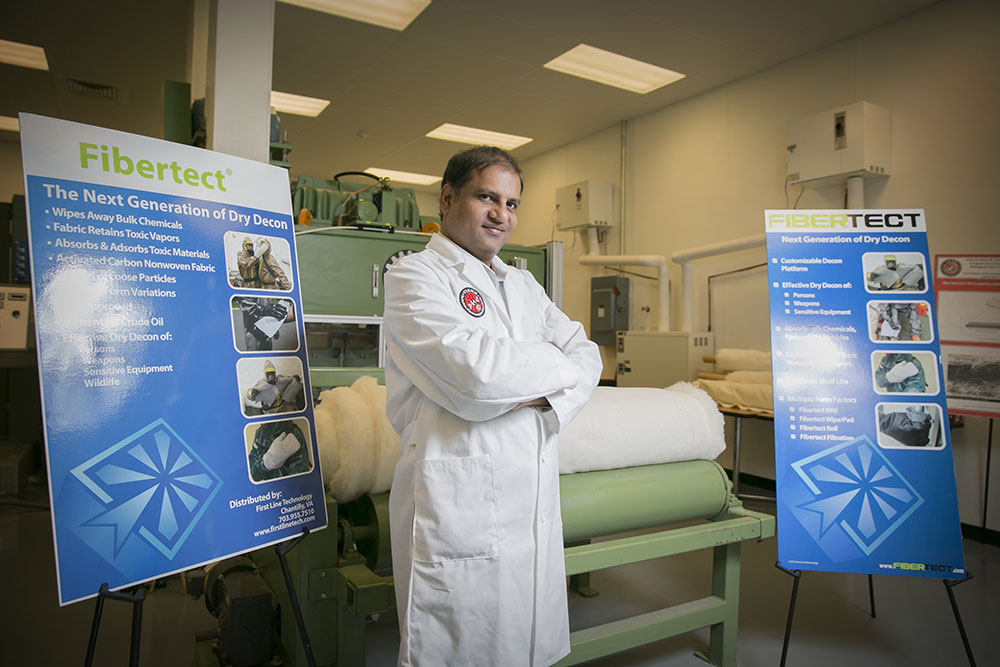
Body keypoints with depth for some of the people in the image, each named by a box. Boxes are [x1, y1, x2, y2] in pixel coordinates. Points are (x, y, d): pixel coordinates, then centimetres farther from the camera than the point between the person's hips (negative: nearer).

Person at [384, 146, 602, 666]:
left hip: (535, 503, 7)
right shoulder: (414, 276, -5)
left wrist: (542, 394, -14)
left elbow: (586, 355, 8)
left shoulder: (523, 285, 18)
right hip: (458, 504, -6)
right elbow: (475, 371, -21)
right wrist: (555, 363, -4)